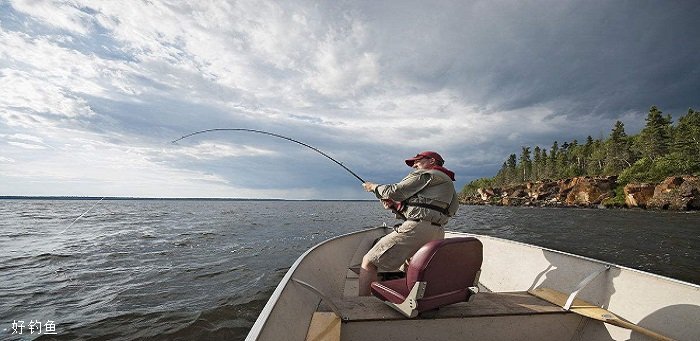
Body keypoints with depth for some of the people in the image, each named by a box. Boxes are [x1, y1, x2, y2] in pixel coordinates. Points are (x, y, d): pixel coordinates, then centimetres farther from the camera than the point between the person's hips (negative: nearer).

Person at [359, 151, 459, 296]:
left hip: (417, 228, -10)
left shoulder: (425, 174, 3)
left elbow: (396, 191, -6)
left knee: (369, 261, -6)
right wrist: (394, 205, 15)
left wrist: (374, 187, 10)